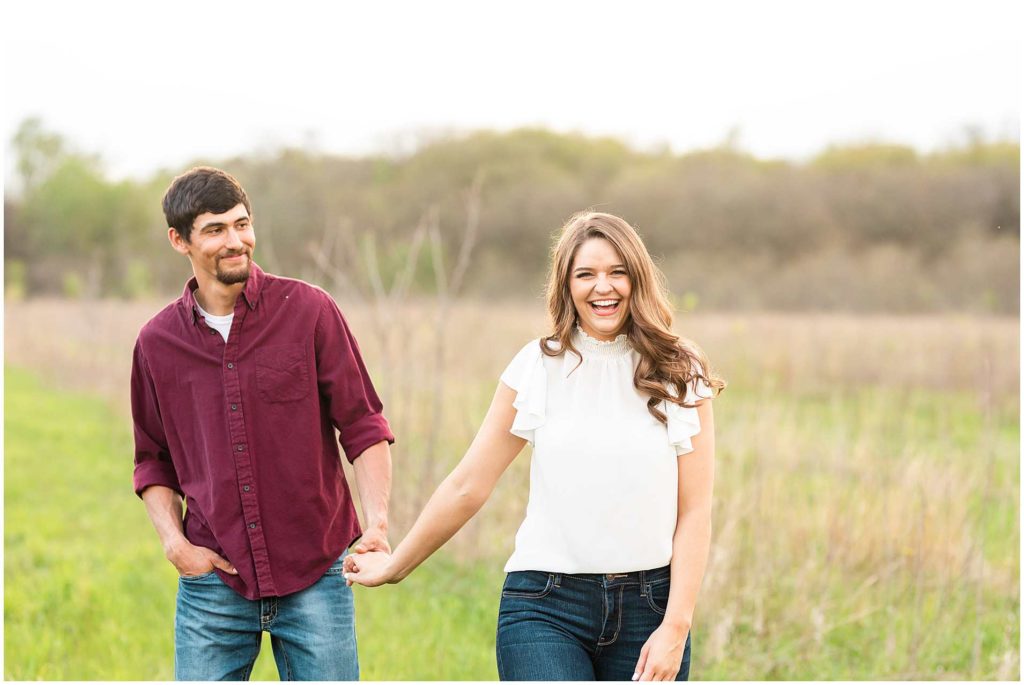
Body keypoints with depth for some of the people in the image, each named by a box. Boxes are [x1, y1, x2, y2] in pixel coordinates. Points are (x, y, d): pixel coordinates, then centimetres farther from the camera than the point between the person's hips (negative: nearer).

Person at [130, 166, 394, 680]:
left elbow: (364, 427, 1)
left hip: (315, 577, -1)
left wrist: (378, 523, -12)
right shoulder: (157, 342, 5)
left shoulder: (308, 310, -2)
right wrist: (174, 542, 0)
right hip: (212, 587, 2)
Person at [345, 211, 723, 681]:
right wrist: (395, 567, 14)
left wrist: (676, 626, -8)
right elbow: (467, 486, 9)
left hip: (648, 606, 1)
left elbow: (694, 511, 0)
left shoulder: (680, 376, 2)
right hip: (546, 607, -1)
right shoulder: (537, 367, 2)